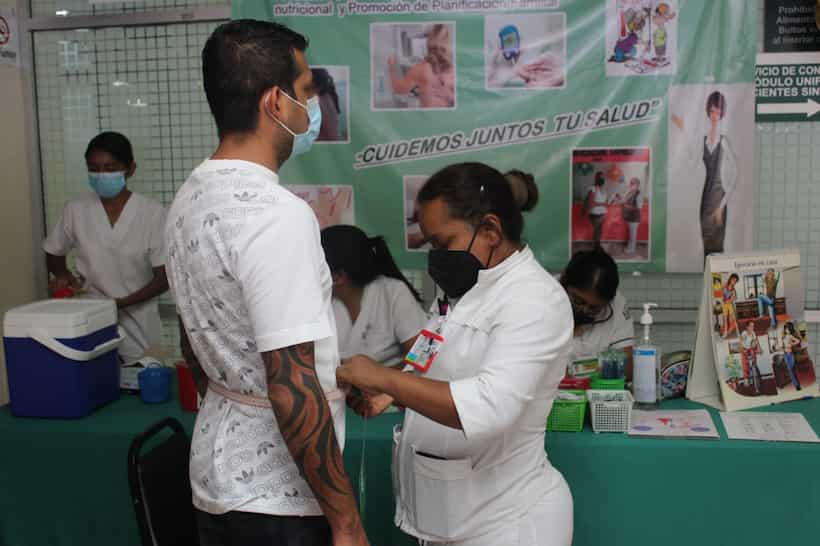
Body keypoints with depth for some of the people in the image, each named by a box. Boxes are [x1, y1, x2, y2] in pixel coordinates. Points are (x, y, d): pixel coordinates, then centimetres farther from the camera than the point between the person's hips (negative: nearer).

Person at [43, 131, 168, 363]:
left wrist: (121, 303, -20)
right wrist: (64, 275, -6)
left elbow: (163, 278, -8)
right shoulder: (75, 210, -1)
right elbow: (53, 256, 15)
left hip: (137, 330, -2)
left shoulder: (152, 212, -10)